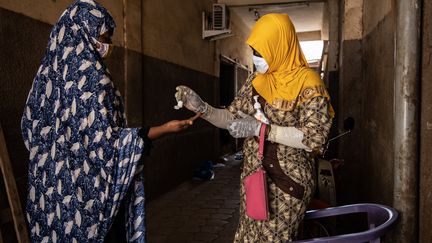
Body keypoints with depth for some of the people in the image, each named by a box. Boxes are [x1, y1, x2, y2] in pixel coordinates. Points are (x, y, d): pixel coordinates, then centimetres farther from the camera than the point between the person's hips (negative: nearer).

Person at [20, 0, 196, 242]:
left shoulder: (48, 71, 4)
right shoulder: (90, 74, -18)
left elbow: (30, 125, 11)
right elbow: (104, 142, -22)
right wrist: (165, 129, -20)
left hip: (50, 184, 8)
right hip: (85, 186, -7)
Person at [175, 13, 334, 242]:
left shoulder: (308, 83, -13)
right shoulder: (255, 81, 6)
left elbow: (314, 138, -19)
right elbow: (232, 118, 10)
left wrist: (261, 129, -23)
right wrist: (201, 107, -7)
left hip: (288, 180, -6)